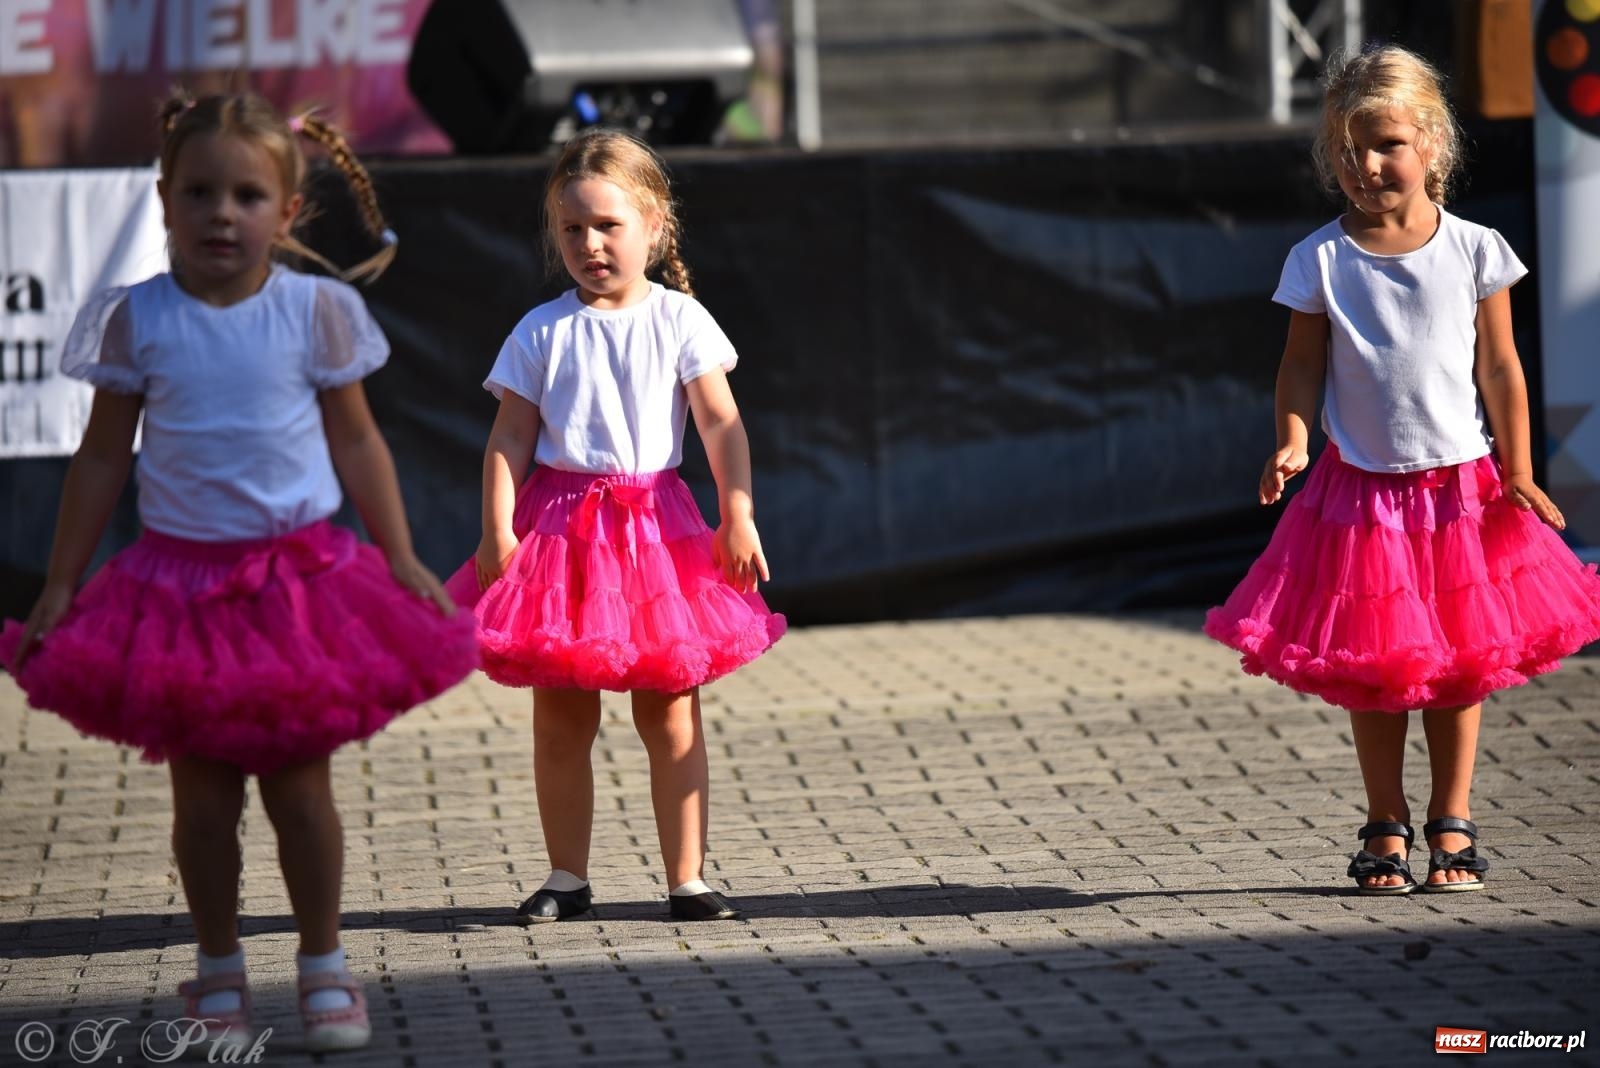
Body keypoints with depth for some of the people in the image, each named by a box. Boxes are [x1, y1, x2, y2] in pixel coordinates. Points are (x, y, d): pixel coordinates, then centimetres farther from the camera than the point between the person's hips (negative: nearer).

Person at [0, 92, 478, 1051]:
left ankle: (324, 966, 17)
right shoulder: (137, 321, -3)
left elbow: (357, 443, 6)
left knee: (298, 783, 3)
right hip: (182, 586, 0)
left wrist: (403, 560, 1)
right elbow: (102, 459, 4)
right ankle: (221, 975, 19)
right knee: (203, 795, 5)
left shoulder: (315, 311, -2)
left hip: (298, 575, 0)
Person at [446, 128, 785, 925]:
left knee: (669, 714, 2)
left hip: (655, 524, -1)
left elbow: (721, 423, -3)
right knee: (561, 720, 5)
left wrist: (738, 515, -12)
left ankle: (686, 879, 6)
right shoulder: (542, 333, 3)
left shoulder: (678, 320, 1)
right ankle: (567, 877, 14)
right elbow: (510, 439, 2)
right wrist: (498, 530, -8)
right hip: (560, 524, 1)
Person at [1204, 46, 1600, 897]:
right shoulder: (1319, 261, -4)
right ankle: (1386, 828, 16)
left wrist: (1518, 475, -1)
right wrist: (1292, 440, -18)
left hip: (1460, 488, 0)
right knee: (1372, 667, 5)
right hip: (1361, 490, 0)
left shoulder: (1472, 251, -3)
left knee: (1460, 661, 6)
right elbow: (1303, 364, 0)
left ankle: (1452, 825, 17)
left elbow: (1500, 368, 1)